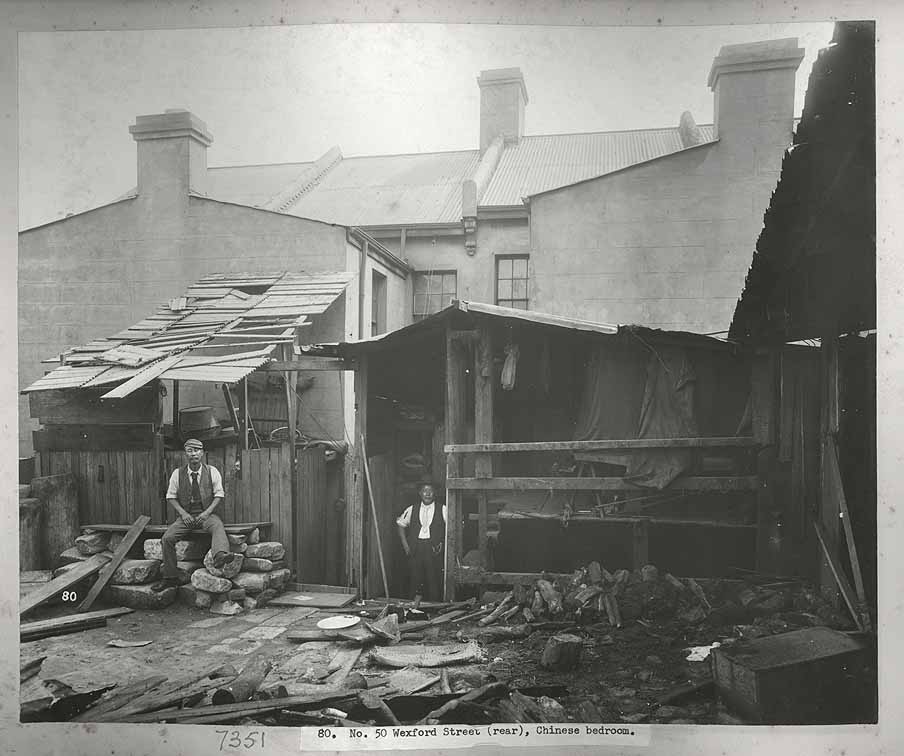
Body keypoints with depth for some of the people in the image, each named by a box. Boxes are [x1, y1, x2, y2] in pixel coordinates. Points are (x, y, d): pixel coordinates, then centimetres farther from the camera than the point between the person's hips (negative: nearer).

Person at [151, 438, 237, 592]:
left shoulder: (212, 471, 1)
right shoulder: (177, 473, 4)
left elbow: (219, 494, 2)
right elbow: (170, 497, 8)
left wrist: (207, 512, -13)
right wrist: (183, 513, -8)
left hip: (206, 515, -2)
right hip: (186, 515, 2)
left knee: (218, 526, -35)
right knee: (167, 537, -20)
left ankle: (220, 556, -63)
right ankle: (170, 578, -8)